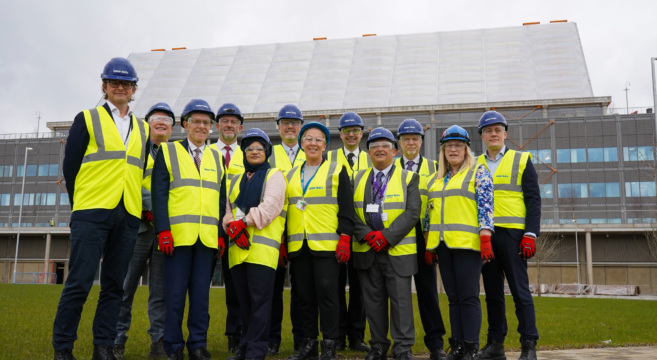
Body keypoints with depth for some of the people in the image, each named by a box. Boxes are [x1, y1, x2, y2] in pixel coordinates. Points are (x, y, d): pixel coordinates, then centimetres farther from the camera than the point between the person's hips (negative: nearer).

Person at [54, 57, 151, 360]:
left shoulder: (142, 129, 18)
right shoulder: (87, 119, 7)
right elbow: (70, 165, 4)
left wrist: (137, 204, 10)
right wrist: (81, 204, 3)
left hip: (127, 216, 4)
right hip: (92, 213, -4)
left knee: (114, 285, 6)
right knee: (79, 283, -6)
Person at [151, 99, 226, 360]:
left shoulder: (217, 157, 17)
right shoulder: (168, 152, 7)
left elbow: (221, 199, 14)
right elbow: (159, 194, -2)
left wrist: (221, 234, 5)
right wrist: (163, 230, -12)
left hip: (208, 237, 3)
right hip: (177, 235, -3)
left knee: (201, 293, 6)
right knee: (175, 293, 0)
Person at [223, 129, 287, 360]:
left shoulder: (274, 176, 6)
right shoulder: (236, 179, 23)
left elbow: (269, 206, -9)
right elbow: (228, 209, 14)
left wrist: (243, 222, -16)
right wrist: (232, 226, -8)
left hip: (262, 246, -5)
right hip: (238, 247, 5)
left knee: (259, 300, -7)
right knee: (243, 300, 9)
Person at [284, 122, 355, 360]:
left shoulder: (337, 171, 4)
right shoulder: (291, 175, 16)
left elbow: (346, 209, -1)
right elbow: (284, 210, 17)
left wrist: (344, 239, -10)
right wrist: (282, 242, 11)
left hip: (327, 244, -4)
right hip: (298, 246, 4)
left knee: (327, 294, -4)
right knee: (305, 296, 8)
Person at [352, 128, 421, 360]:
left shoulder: (408, 178, 5)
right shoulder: (357, 179, 12)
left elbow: (412, 213, -6)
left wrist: (387, 236, -16)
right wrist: (366, 235, -12)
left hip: (397, 251, -2)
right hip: (366, 251, 3)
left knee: (400, 299, 0)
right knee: (373, 301, 8)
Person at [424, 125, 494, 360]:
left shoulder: (478, 172, 1)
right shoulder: (436, 179, 18)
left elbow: (486, 206, -6)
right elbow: (430, 210, 19)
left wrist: (485, 238, -15)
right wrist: (427, 243, 14)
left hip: (467, 243, -6)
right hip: (442, 244, 6)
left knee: (468, 297, -5)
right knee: (453, 297, 9)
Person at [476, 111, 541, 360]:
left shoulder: (522, 161, 4)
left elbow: (533, 200, -1)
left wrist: (530, 234, -11)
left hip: (512, 234, -3)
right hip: (484, 236, 4)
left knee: (520, 290, -3)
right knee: (492, 292, 8)